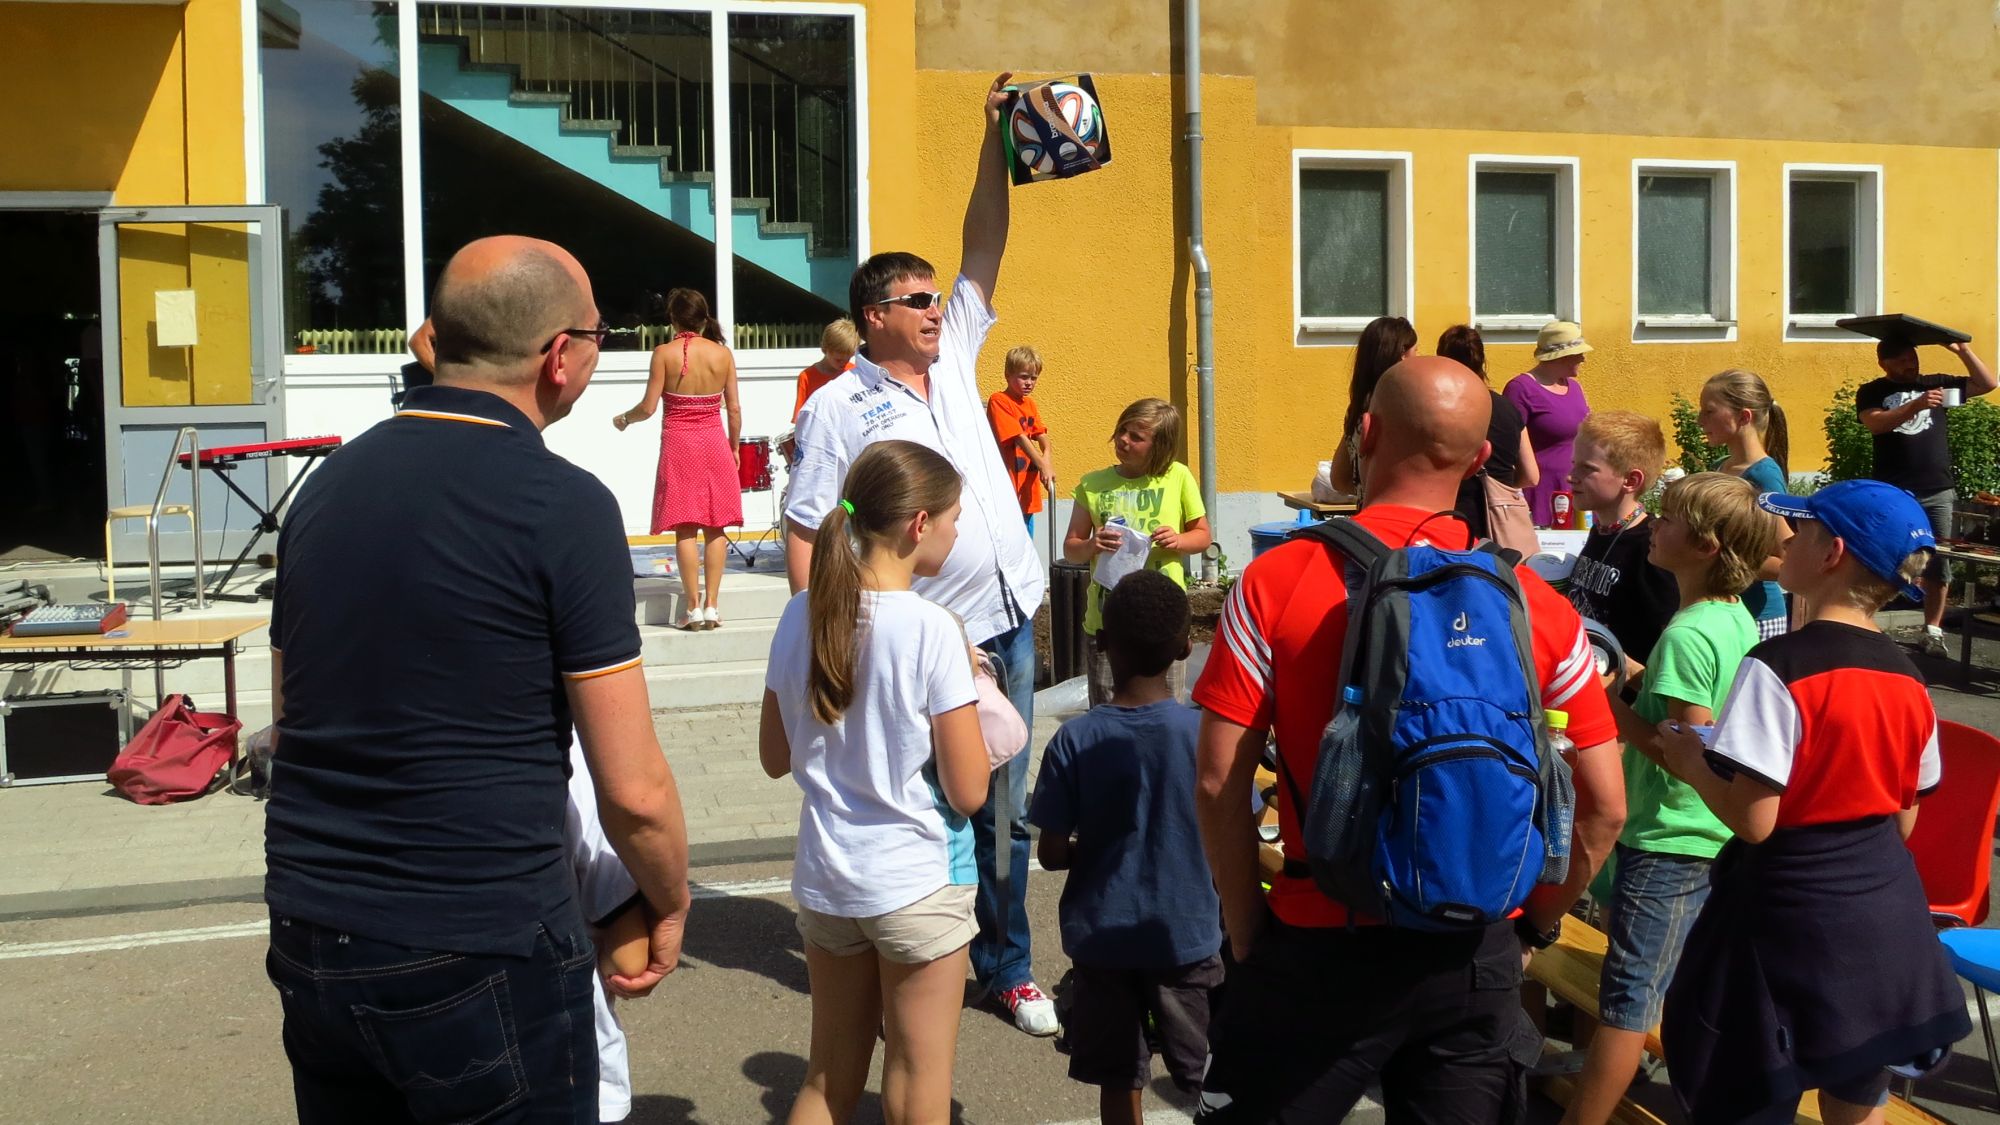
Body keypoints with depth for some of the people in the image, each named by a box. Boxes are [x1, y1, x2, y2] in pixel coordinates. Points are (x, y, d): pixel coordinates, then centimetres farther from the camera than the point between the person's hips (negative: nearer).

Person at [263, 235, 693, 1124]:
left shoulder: (329, 482, 5)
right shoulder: (563, 505, -14)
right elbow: (633, 791, -13)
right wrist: (670, 907, 6)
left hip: (308, 947, 6)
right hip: (481, 954, -6)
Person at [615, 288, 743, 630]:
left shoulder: (665, 353, -6)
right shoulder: (722, 354, 1)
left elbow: (648, 407, -6)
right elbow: (734, 409, 2)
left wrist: (624, 418, 14)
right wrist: (734, 447, 15)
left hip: (678, 443, -2)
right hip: (715, 442, 2)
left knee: (685, 529, 1)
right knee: (716, 528, 6)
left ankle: (693, 607, 1)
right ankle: (712, 605, 5)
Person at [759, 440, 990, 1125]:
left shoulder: (802, 615, -2)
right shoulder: (933, 631, -19)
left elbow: (775, 757, 7)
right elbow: (968, 792, -15)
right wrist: (968, 682, -4)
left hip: (825, 877, 5)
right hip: (917, 884, -5)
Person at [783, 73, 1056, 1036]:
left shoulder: (954, 356, 11)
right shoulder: (838, 407, -5)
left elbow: (983, 250, 9)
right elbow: (803, 533, -6)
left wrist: (996, 140, 0)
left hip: (1008, 622, 5)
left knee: (1003, 809, 12)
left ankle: (1006, 968, 25)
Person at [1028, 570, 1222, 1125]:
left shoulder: (1074, 740, -12)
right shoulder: (1204, 732, -13)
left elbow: (1051, 853, -8)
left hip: (1102, 937, 0)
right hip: (1187, 935, 0)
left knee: (1119, 1080, 13)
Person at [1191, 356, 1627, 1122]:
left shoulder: (1275, 582, -9)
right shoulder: (1537, 605, -2)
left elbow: (1218, 784, -10)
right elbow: (1603, 806, 0)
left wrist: (1248, 931, 1)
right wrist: (1532, 924, 12)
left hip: (1321, 950, -2)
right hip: (1478, 958, 2)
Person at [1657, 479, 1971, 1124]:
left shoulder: (1780, 667, -20)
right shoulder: (1909, 682, 2)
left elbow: (1753, 820, -22)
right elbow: (1904, 822, 9)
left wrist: (1691, 762, -5)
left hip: (1793, 924, -7)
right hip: (1888, 925, 7)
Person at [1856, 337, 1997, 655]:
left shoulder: (1937, 384, 10)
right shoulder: (1872, 392, 2)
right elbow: (1875, 423, -17)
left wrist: (1962, 350, -4)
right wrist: (1916, 405, -29)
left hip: (1937, 492, 3)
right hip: (1892, 493, -2)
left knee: (1937, 566, 5)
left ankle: (1933, 631, 12)